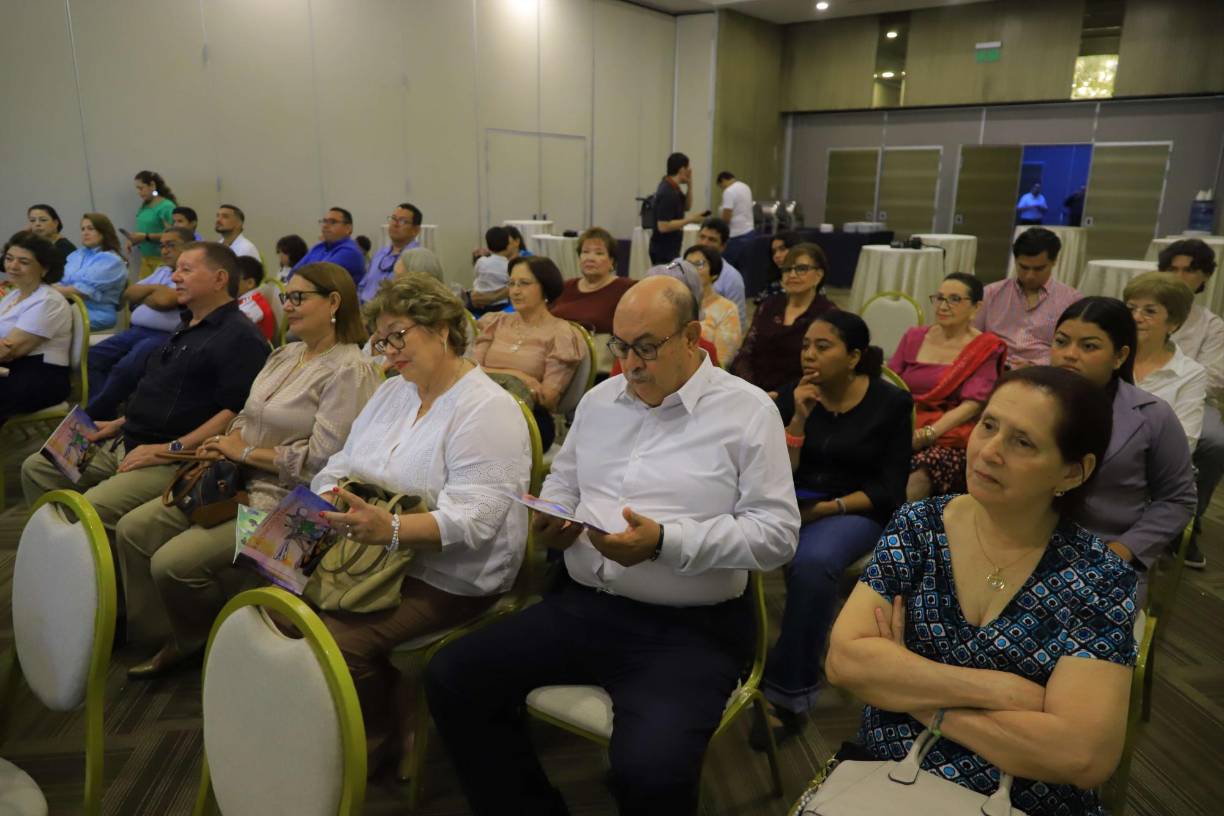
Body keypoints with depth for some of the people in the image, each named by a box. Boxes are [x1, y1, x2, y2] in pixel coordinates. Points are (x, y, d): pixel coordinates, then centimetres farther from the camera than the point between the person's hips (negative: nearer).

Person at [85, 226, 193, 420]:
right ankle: (105, 415, -10)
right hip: (136, 330, 10)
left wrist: (142, 296, 6)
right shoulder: (162, 271, 25)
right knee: (92, 357, -7)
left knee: (125, 368, -29)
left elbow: (164, 300, -16)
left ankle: (90, 417, -13)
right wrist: (154, 288, -2)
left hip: (165, 337, -9)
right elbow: (129, 293, 17)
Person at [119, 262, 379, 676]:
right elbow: (246, 415, 18)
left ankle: (203, 641, 13)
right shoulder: (284, 355, 13)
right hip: (238, 482, 9)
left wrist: (246, 452, -12)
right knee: (132, 529, 3)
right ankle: (183, 634, 15)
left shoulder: (349, 370, -16)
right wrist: (224, 445, -4)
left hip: (285, 500, -9)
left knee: (173, 562, -18)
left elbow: (322, 456, -22)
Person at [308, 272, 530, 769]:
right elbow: (341, 465, 11)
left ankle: (381, 738, 6)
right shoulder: (391, 392, 13)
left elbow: (471, 518, -25)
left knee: (336, 638, -24)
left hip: (448, 576, -7)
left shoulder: (487, 410, -15)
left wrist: (390, 530, -38)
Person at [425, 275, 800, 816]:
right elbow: (563, 481, 22)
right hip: (580, 605, 6)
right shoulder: (599, 400, 12)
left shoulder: (748, 412, -6)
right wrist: (550, 522, -2)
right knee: (451, 678, -3)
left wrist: (666, 542, -21)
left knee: (648, 770, -30)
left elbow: (776, 533, -11)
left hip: (688, 628, -5)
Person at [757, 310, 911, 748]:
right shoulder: (793, 394, 3)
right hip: (793, 502, 3)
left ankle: (788, 690, -19)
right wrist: (799, 418, -14)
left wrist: (829, 508, -16)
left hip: (856, 512, -2)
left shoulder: (891, 402, -3)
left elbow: (890, 491, -4)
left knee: (812, 562, -36)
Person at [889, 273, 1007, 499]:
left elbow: (971, 406, -6)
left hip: (949, 436, -3)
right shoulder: (914, 337, 15)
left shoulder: (985, 348, 4)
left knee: (916, 478, -34)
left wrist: (927, 434, -20)